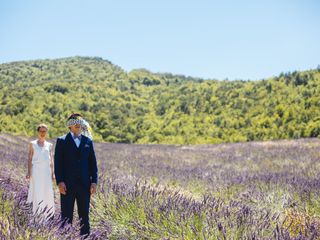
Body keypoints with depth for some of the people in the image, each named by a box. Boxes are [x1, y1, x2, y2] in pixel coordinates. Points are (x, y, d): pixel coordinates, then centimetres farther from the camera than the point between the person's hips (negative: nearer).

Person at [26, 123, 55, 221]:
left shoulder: (49, 145, 12)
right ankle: (36, 214, -3)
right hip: (36, 170, -3)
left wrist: (52, 173, 7)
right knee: (36, 191, -7)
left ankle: (47, 213, 6)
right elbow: (29, 158, 2)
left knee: (47, 192, 0)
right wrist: (29, 172, -7)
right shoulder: (33, 144, 5)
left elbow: (51, 159, 13)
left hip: (46, 170, 3)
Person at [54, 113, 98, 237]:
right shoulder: (62, 141, 2)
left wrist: (94, 181, 2)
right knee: (66, 216, 1)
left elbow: (92, 163, 10)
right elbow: (58, 163, -2)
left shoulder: (88, 141, 11)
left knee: (84, 215, 7)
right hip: (67, 184, -3)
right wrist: (59, 182, -12)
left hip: (84, 184, 3)